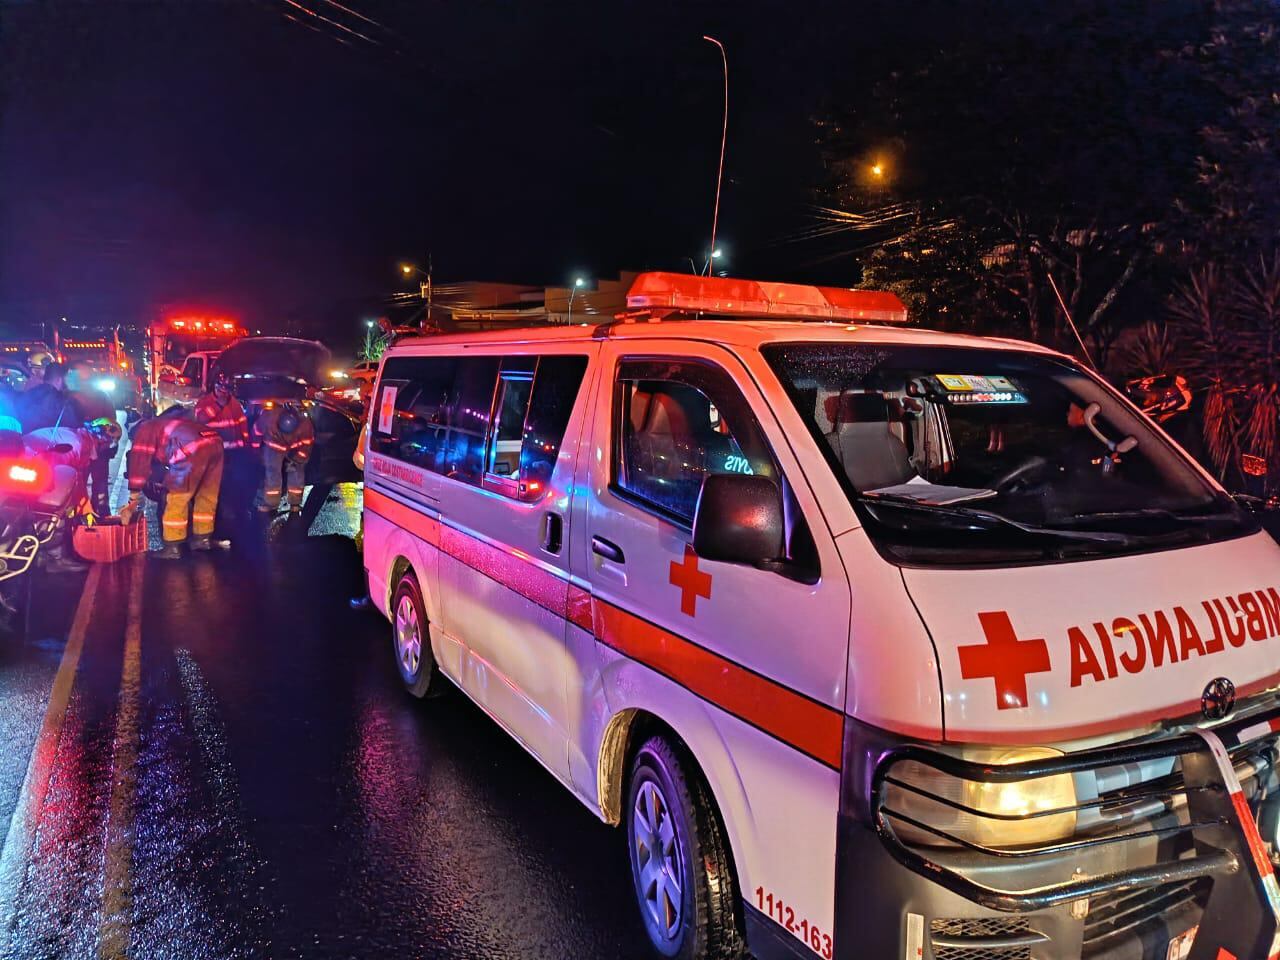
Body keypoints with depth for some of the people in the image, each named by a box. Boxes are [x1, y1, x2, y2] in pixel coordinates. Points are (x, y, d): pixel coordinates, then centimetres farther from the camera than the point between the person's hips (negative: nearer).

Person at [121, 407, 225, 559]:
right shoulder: (167, 423, 43)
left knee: (177, 499, 4)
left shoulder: (144, 429, 20)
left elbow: (140, 462, 13)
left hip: (193, 449, -8)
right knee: (207, 496, 20)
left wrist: (133, 500, 14)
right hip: (215, 443, 8)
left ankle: (172, 547, 8)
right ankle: (203, 539, 31)